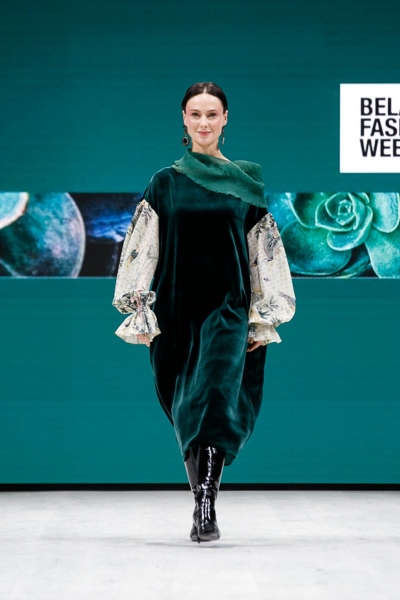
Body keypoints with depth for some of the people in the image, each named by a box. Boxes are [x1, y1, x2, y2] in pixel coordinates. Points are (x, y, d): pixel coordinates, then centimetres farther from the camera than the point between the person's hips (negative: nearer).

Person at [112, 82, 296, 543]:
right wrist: (138, 313, -4)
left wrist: (263, 318, 2)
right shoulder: (166, 182, 5)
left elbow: (263, 250, 7)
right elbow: (142, 247, 3)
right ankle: (203, 503, 22)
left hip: (228, 308, -1)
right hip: (176, 309, 2)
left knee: (214, 400, -17)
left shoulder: (246, 181, 5)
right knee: (186, 410, 8)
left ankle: (206, 508, -18)